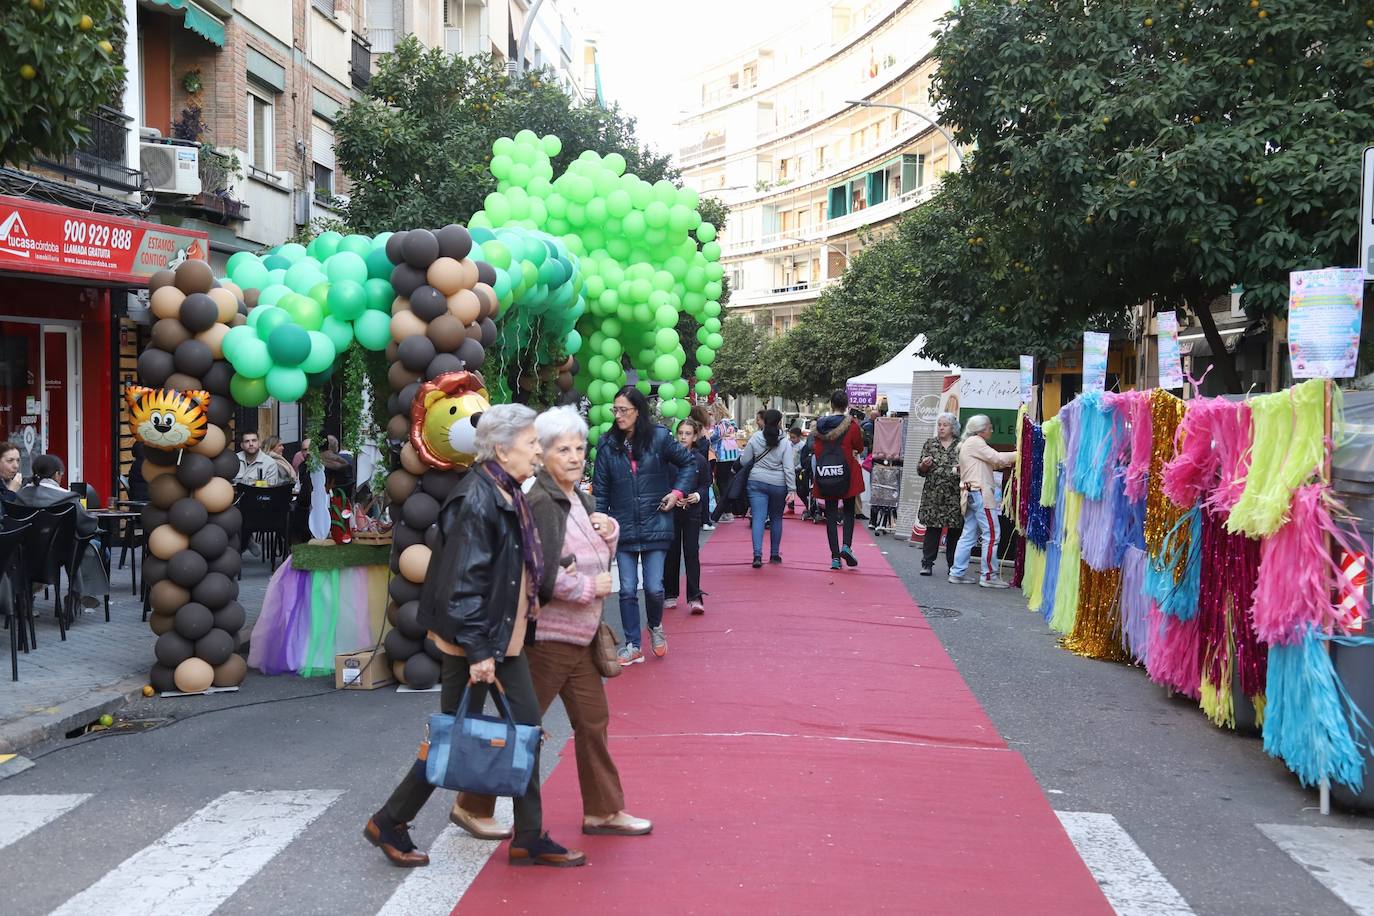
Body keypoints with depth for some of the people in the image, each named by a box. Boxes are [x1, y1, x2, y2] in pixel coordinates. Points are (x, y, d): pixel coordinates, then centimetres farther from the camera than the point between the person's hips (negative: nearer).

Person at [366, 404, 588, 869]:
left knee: (527, 728, 10)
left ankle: (529, 839, 19)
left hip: (506, 637, 9)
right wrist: (477, 650, -24)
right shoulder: (475, 500, -21)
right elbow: (462, 582, -24)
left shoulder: (509, 495, 7)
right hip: (474, 643, -9)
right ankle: (389, 824, 21)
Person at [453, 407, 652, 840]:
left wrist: (609, 532, 0)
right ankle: (472, 807, 16)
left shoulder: (581, 500, 11)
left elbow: (600, 561, 20)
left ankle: (603, 811, 27)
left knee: (594, 722, 15)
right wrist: (589, 587, -15)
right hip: (547, 634, -9)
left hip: (579, 634, 9)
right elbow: (540, 575, -25)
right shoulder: (540, 503, -18)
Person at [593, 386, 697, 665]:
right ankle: (632, 646, 17)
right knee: (627, 590, 4)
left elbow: (689, 463, 8)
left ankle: (656, 626, 28)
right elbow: (600, 490, 1)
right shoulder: (607, 445, -2)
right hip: (623, 527, 1)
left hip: (655, 526, -1)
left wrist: (678, 492, -3)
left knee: (654, 587, -4)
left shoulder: (659, 437, -5)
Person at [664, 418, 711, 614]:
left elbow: (706, 486, 5)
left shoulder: (700, 460, 1)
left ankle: (695, 597, -6)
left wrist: (697, 496, -15)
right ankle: (670, 595, 17)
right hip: (670, 511, 0)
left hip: (692, 512, 0)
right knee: (671, 553, 6)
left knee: (691, 553, -5)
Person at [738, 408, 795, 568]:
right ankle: (774, 554, 24)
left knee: (758, 518, -3)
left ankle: (757, 555, -17)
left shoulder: (755, 438, -4)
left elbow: (743, 461, 2)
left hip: (757, 482, 0)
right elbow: (789, 468, -9)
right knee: (776, 519, 15)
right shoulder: (785, 443, -7)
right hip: (778, 484, 0)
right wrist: (792, 489, -7)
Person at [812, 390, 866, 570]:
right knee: (849, 511, 14)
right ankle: (846, 545, -7)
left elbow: (815, 449, 6)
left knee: (830, 515, 7)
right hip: (846, 474, -2)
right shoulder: (851, 425, -8)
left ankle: (835, 556, 4)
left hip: (825, 474, 2)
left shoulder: (820, 424, 2)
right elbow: (859, 448, 1)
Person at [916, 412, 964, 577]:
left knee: (954, 531, 3)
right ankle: (927, 563, 3)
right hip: (933, 495, 0)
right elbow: (920, 471, 10)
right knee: (932, 529, -2)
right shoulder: (930, 443, 9)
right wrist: (924, 465, -11)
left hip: (955, 496, 0)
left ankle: (953, 565, 13)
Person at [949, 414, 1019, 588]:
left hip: (971, 494, 10)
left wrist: (1010, 461, 9)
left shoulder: (968, 444, 25)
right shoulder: (975, 442, -7)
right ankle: (989, 576, -7)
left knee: (969, 535, 10)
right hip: (980, 493, -10)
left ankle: (957, 573, 9)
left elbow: (991, 463, 20)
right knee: (991, 534, -8)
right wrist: (1018, 455, -6)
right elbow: (997, 458, -14)